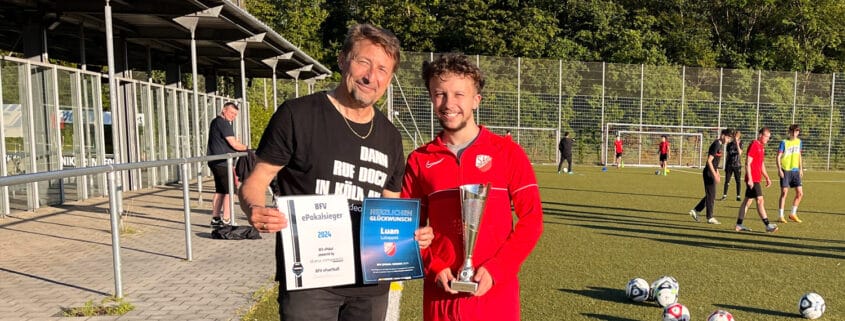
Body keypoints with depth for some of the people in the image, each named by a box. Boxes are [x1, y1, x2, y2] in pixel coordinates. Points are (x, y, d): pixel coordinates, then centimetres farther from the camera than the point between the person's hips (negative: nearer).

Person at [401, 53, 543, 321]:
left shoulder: (508, 153, -2)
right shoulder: (419, 160, 3)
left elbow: (531, 219, -3)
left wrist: (495, 270, -12)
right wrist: (433, 269, -8)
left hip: (496, 292, -1)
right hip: (441, 294, 2)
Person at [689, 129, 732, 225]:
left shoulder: (719, 145, 12)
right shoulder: (716, 145, -17)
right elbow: (709, 161, -22)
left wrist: (717, 172, 24)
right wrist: (715, 174, -24)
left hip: (711, 173, 10)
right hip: (709, 173, -10)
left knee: (710, 195, 13)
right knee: (711, 196, -2)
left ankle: (695, 211, 17)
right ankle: (710, 218, 6)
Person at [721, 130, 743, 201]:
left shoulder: (740, 144, -1)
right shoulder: (729, 144, 6)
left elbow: (740, 153, -18)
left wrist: (737, 143, -24)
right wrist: (725, 166, 10)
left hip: (737, 165, -2)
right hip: (729, 165, 2)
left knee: (738, 181, 2)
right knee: (727, 181, 2)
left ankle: (738, 196, 9)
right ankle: (725, 195, 8)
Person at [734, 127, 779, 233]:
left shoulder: (761, 147, 17)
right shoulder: (754, 145, -12)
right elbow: (747, 163, -17)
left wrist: (767, 178, 21)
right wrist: (749, 179, -21)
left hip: (756, 179, 10)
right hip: (752, 179, -10)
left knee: (747, 200, 10)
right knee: (760, 200, -10)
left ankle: (739, 225, 13)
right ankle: (767, 225, -10)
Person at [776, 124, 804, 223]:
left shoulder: (799, 142, 10)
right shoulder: (784, 142, -6)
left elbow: (799, 156, 20)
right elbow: (778, 157, -7)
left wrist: (801, 169, 16)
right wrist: (779, 169, -16)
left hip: (795, 171, 5)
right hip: (785, 170, -5)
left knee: (800, 193, 2)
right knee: (784, 193, -5)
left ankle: (793, 214, 17)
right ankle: (780, 216, 2)